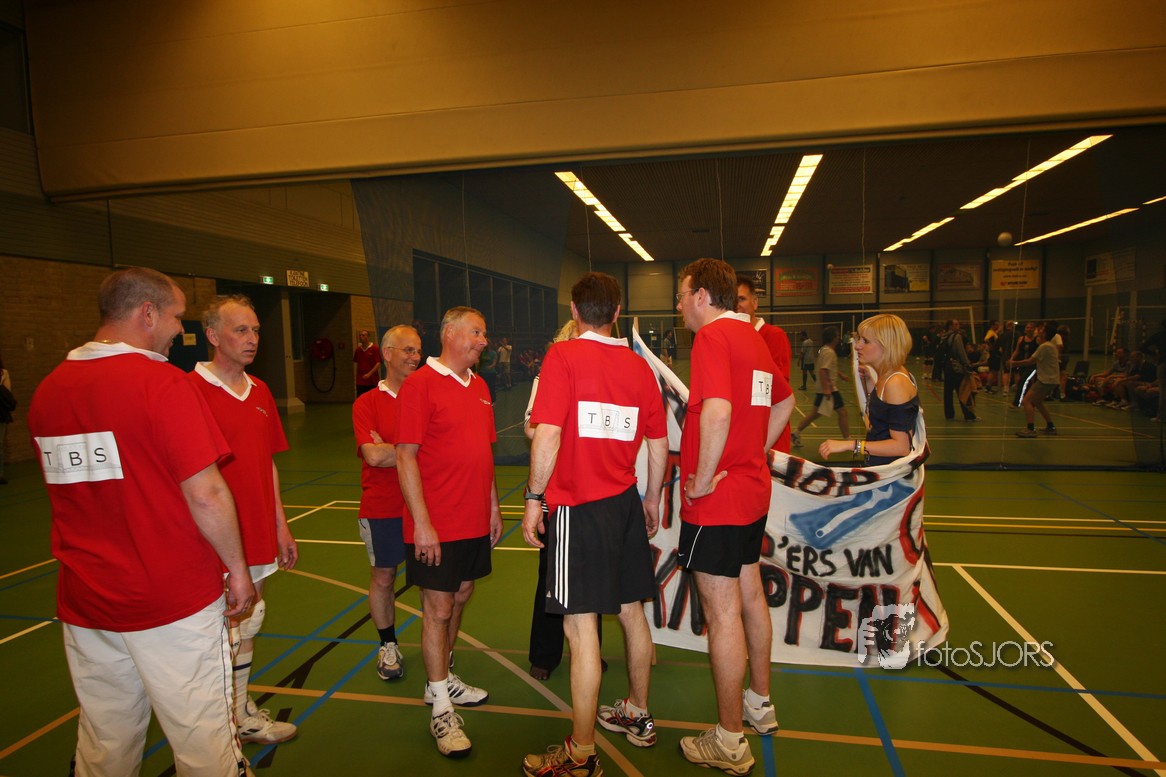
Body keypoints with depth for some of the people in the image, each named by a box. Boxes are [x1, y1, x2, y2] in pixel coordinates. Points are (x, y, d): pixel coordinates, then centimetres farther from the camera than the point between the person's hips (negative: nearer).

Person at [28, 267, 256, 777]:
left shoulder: (46, 390, 4)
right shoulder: (163, 383, -17)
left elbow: (70, 485, 15)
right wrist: (238, 569, -7)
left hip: (83, 601, 7)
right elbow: (206, 494, -19)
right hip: (174, 600, -6)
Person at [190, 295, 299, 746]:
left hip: (257, 538, 7)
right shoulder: (191, 390, -14)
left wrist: (280, 525, 16)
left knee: (247, 626, 20)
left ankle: (244, 715, 38)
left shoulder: (260, 392, 9)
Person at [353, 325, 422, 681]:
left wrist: (390, 449, -15)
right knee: (382, 577, 12)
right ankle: (388, 647, 31)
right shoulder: (366, 403, -3)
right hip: (381, 508, -1)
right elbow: (373, 455, -15)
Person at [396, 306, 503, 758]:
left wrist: (493, 505, 14)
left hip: (474, 520, 7)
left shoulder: (479, 386, 9)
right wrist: (421, 523, -17)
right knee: (438, 608, 2)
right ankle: (441, 707, 17)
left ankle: (442, 679, 37)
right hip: (437, 525, -7)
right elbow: (405, 457, -14)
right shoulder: (421, 384, -12)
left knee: (460, 597, 18)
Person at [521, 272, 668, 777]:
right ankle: (637, 715, 38)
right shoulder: (638, 365, 5)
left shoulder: (563, 356, -10)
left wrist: (534, 497, -8)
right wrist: (653, 498, 22)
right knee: (631, 611, 19)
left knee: (581, 628, 2)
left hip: (578, 507, -6)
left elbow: (547, 436, -18)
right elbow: (659, 443, 9)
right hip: (626, 502, 6)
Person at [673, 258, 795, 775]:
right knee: (750, 595, 21)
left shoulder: (713, 335, -16)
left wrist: (703, 477, -21)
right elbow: (784, 402, 24)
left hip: (716, 499, -9)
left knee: (722, 611, 1)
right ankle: (760, 704, 38)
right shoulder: (753, 338, 11)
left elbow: (717, 409, -32)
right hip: (752, 490, 9)